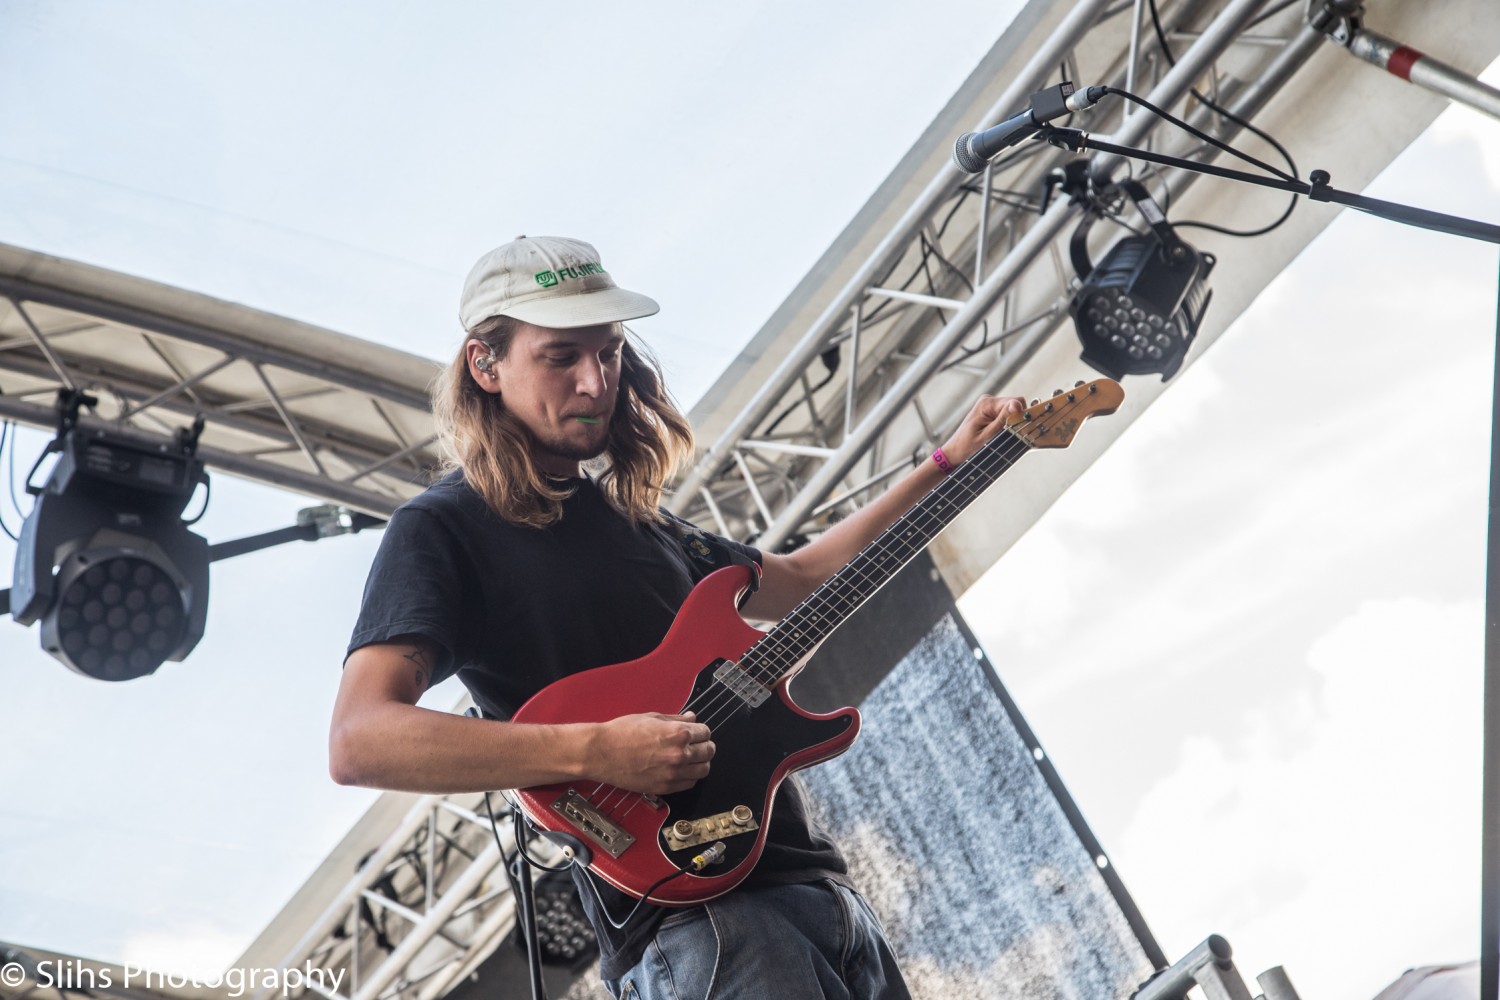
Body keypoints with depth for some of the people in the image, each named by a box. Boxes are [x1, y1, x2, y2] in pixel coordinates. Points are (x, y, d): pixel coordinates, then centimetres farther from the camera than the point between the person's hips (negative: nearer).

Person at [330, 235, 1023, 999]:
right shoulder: (445, 528, -6)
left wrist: (949, 464, 27)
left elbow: (798, 578, 31)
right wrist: (595, 751, -26)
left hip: (803, 873, 8)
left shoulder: (630, 513, 17)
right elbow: (357, 742, -20)